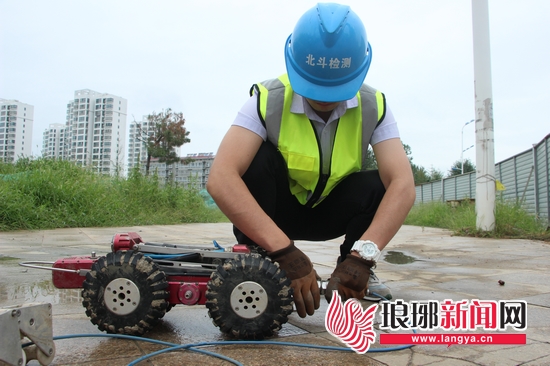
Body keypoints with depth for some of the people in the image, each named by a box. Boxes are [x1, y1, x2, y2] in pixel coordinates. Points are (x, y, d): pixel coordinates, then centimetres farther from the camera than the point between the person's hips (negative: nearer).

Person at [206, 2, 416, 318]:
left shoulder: (374, 106, -19)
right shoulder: (268, 100, -26)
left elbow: (402, 184, -30)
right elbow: (221, 179, -39)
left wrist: (362, 255, -45)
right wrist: (284, 251, -48)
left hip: (330, 211, 2)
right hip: (275, 209, -1)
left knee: (376, 185, -28)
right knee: (256, 159, -31)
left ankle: (356, 273, -5)